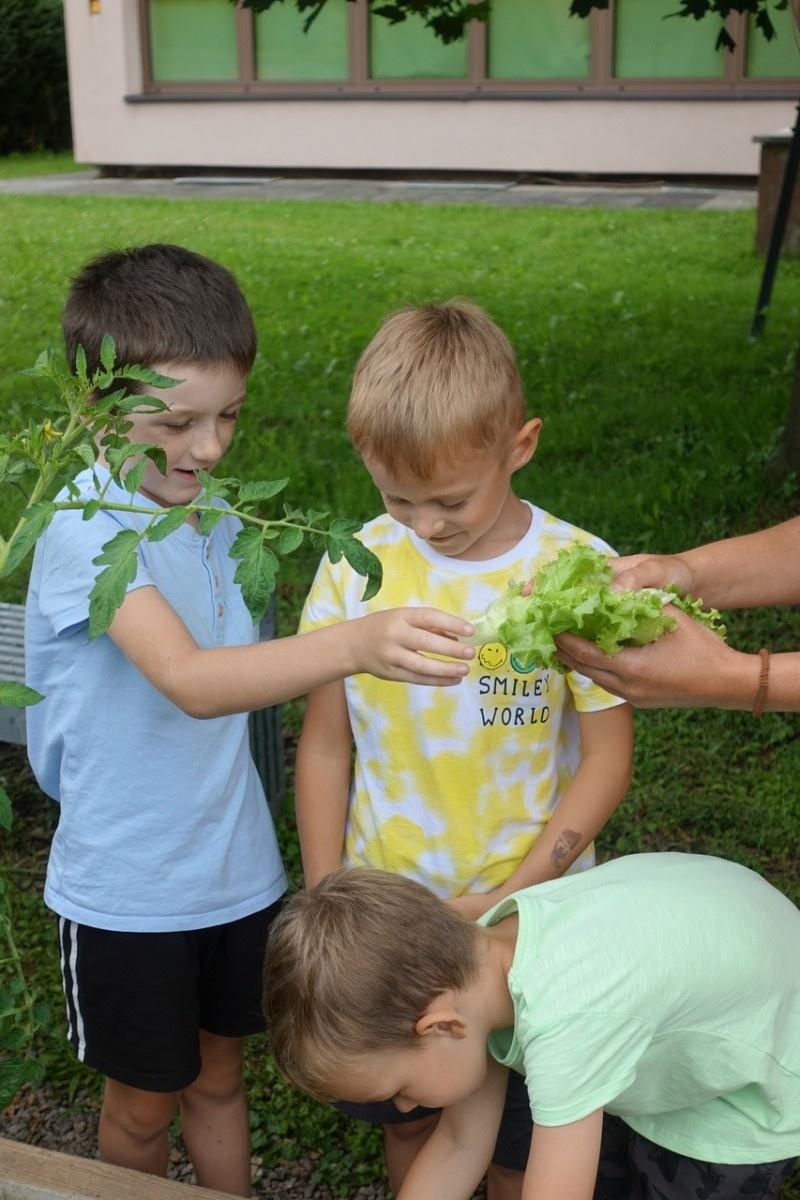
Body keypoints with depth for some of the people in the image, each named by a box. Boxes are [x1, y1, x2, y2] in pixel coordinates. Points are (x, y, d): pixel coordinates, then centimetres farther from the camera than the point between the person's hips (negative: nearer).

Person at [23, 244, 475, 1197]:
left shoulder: (215, 516, 0)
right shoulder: (87, 532, -23)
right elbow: (190, 682, -40)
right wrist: (356, 644, -51)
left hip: (235, 868, 6)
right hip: (127, 888, -5)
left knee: (217, 1074, 24)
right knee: (144, 1099, 17)